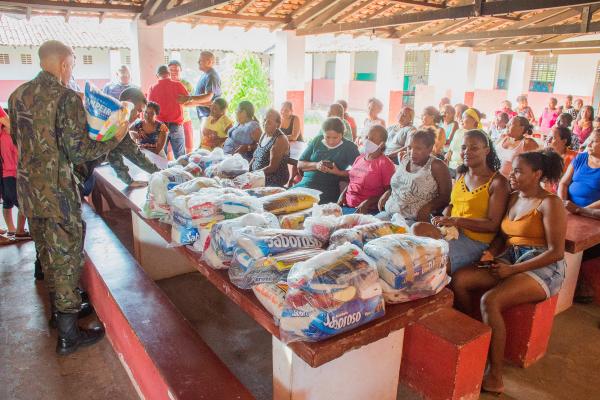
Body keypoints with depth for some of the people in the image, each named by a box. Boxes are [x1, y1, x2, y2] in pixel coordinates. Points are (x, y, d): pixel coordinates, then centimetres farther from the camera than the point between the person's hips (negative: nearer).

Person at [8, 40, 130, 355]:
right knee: (66, 257, 3)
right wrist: (115, 139, -8)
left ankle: (60, 308, 40)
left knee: (47, 253, 21)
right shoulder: (67, 98, -17)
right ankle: (68, 335, 13)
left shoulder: (17, 95, 6)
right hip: (57, 193, -7)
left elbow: (17, 138, 18)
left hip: (28, 188, 8)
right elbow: (79, 152, -19)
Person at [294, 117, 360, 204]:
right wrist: (315, 165, -6)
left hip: (328, 189, -4)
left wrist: (339, 172, -19)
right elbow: (300, 164, 12)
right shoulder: (317, 141, 12)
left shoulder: (349, 147, 4)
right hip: (305, 183, 4)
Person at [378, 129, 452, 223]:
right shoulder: (405, 159, 12)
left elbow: (446, 196, -7)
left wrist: (429, 207, -22)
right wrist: (388, 193, 7)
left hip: (416, 219, -6)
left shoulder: (436, 166, -6)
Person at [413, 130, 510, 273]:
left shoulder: (497, 182, -6)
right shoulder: (461, 175, 15)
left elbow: (493, 225, -12)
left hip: (476, 241, -6)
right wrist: (444, 218, -1)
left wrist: (456, 221, -19)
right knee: (417, 228, -24)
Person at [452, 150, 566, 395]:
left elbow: (556, 252, -15)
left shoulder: (550, 203, -11)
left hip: (542, 268, -7)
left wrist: (513, 270, -20)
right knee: (459, 280, -13)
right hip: (510, 260, 7)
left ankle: (495, 378, -16)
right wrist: (491, 253, -5)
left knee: (490, 301, -29)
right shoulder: (512, 197, 10)